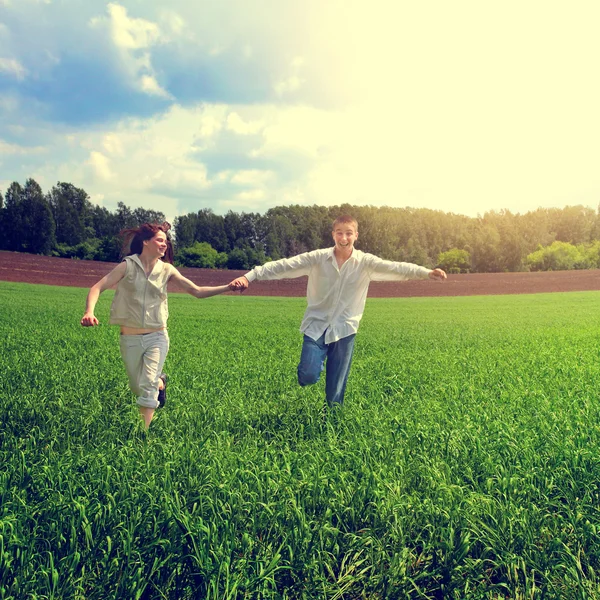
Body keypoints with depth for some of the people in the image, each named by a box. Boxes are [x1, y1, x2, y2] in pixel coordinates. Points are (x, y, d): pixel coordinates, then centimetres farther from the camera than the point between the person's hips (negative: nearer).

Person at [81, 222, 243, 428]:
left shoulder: (166, 270, -1)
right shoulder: (128, 266, -8)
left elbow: (197, 291, -4)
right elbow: (98, 287, -16)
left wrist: (227, 287, -18)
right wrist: (89, 312, -35)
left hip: (157, 337, 0)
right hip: (130, 339, 0)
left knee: (148, 387, -14)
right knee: (137, 387, 16)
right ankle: (160, 383, 50)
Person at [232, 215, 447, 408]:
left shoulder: (365, 262, -4)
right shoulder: (317, 258, -6)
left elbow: (396, 268, -14)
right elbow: (284, 266, -10)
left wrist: (427, 272, -28)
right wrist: (250, 276, -18)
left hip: (344, 330, 1)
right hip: (316, 325, 0)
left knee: (336, 391, 5)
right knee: (308, 376, -15)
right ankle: (317, 361, 20)